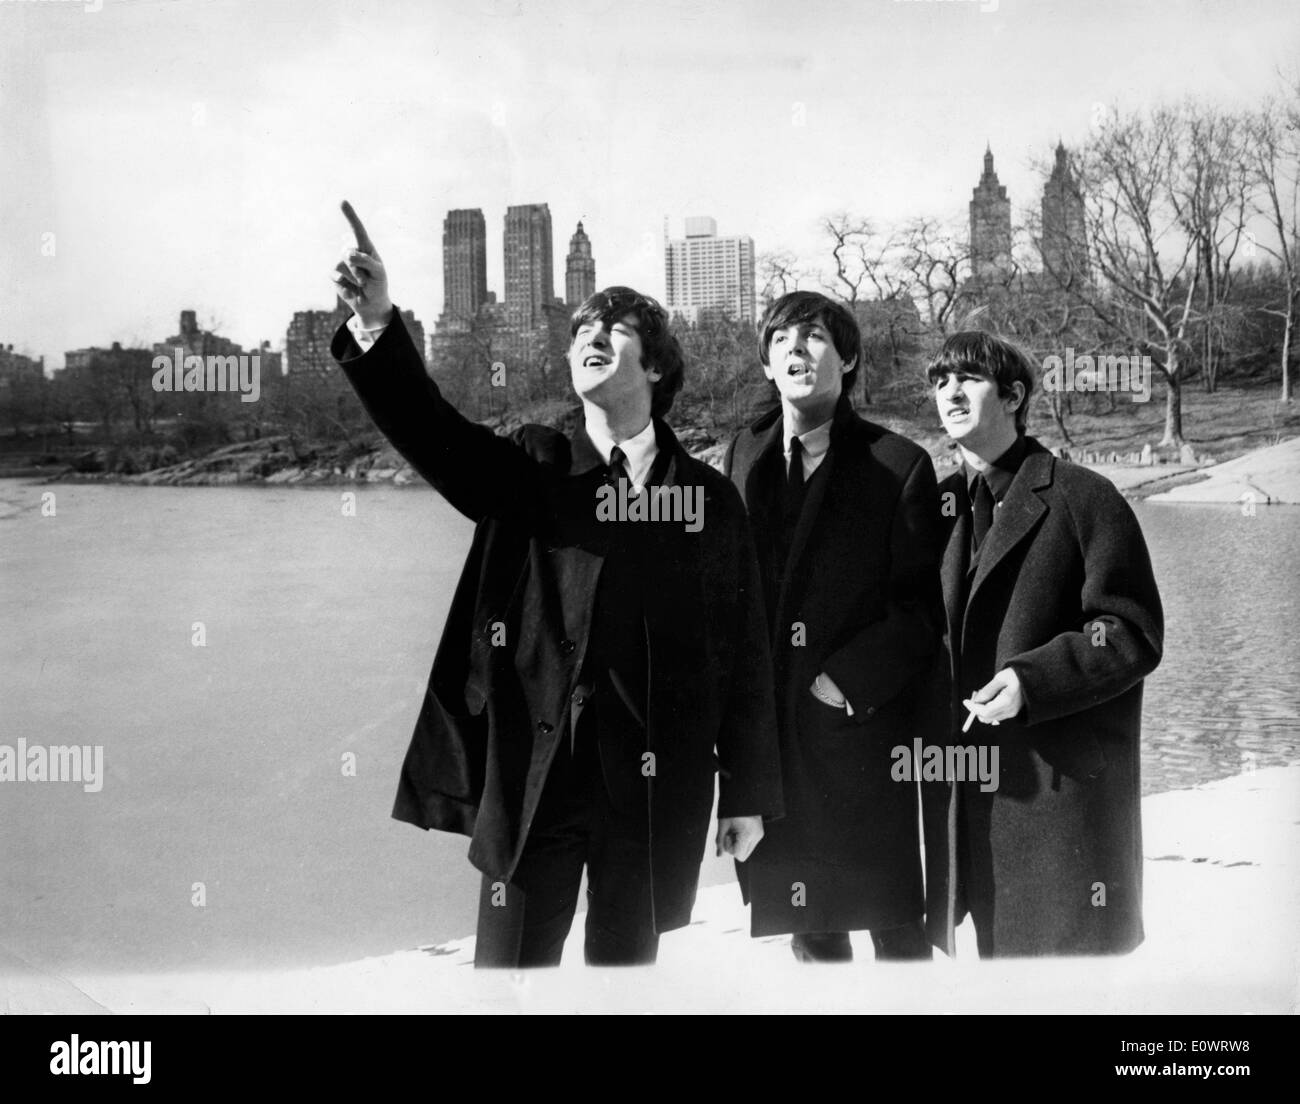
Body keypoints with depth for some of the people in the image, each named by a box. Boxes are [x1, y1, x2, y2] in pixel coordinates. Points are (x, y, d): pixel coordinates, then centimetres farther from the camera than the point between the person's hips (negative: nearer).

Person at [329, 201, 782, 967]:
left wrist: (749, 791, 3)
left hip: (657, 784, 1)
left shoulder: (710, 496, 6)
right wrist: (378, 327, -27)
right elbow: (433, 432, -11)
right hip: (533, 769, 0)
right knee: (511, 962, 4)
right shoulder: (531, 468, 7)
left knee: (628, 960, 11)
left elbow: (743, 652, 5)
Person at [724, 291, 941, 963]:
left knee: (893, 920, 5)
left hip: (861, 726, -4)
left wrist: (848, 680, -15)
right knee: (809, 928, 14)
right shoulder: (744, 454, 9)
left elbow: (921, 609, -6)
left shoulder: (898, 465, -4)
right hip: (766, 727, 4)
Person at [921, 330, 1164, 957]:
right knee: (993, 948, 13)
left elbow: (1134, 634, -9)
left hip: (1063, 783, -5)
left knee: (1063, 947, 1)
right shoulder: (936, 506, 12)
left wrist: (1034, 680, -20)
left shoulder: (1080, 498, -5)